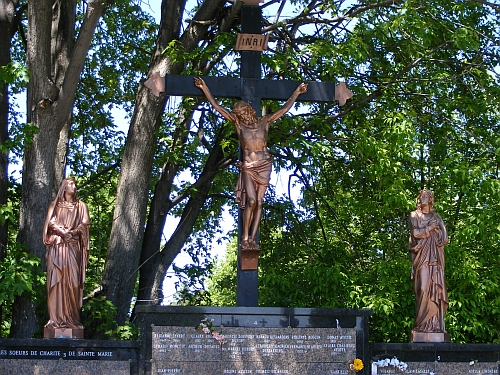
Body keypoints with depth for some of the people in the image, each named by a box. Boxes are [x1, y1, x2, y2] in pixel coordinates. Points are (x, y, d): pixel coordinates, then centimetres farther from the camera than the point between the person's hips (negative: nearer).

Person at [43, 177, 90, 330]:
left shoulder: (80, 206, 17)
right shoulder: (55, 205, 16)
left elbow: (85, 223, 4)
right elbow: (50, 222, 3)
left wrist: (72, 233, -13)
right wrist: (63, 232, -13)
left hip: (73, 247, 0)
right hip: (57, 246, 0)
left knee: (72, 281, -8)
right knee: (56, 280, -8)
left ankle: (71, 317, -9)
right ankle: (56, 317, -11)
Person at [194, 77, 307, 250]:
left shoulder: (264, 121, 4)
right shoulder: (238, 123, 1)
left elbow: (284, 109, 8)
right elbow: (217, 107, 0)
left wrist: (297, 92, 9)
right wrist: (205, 88, -3)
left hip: (264, 165, 2)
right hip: (248, 166, -2)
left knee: (259, 202, -1)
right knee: (251, 200, -14)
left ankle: (252, 239, 0)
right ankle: (244, 238, -6)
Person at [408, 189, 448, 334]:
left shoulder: (436, 217, 19)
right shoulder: (414, 216, 10)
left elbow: (444, 238, 10)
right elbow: (416, 233, -6)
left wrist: (435, 228, -4)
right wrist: (430, 227, -2)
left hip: (435, 256, 3)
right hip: (422, 256, -3)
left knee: (436, 288, -6)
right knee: (424, 288, -13)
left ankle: (436, 323, -8)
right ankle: (423, 323, -13)